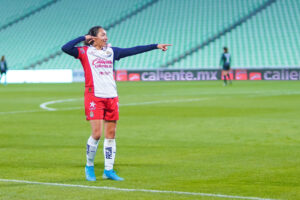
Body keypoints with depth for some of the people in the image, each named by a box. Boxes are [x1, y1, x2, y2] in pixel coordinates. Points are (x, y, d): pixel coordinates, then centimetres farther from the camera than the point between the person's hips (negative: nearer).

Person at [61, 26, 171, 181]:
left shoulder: (111, 52, 15)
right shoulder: (85, 52, 0)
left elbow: (133, 51, 19)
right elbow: (65, 48, -14)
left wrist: (156, 46, 20)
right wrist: (83, 38, -7)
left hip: (111, 97, 5)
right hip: (94, 97, -5)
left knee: (111, 134, 5)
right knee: (97, 134, -11)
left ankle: (108, 170, 12)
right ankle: (89, 166, 9)